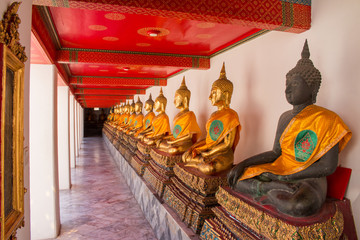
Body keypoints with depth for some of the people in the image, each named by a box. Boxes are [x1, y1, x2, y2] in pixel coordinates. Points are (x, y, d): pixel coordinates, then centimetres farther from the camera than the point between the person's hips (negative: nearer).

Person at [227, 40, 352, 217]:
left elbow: (328, 167, -13)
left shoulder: (326, 119, -10)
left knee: (300, 206, -40)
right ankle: (277, 188, -13)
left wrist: (286, 177, -16)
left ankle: (271, 191, -14)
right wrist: (244, 164, -1)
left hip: (308, 178, -6)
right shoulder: (285, 118, 10)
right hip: (279, 170, 6)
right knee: (234, 177, -5)